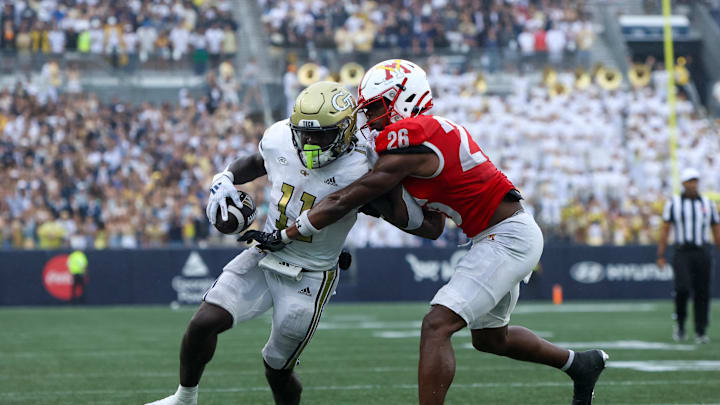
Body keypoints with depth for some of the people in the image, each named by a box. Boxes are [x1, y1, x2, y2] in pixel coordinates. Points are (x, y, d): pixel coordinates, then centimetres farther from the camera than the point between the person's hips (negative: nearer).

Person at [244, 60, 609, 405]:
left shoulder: (408, 144, -18)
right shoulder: (434, 130, 11)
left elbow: (346, 201, -13)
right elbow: (431, 224, 16)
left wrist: (285, 235, -6)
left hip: (507, 238, -10)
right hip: (511, 233, 10)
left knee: (437, 326, -17)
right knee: (489, 337, 26)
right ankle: (580, 363, 42)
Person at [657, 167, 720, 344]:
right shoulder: (673, 203, 4)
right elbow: (664, 230, 3)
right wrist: (661, 255, -2)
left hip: (702, 253, 2)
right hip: (682, 252, -2)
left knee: (702, 293, 1)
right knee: (682, 288, -18)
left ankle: (701, 332, 9)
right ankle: (680, 323, 5)